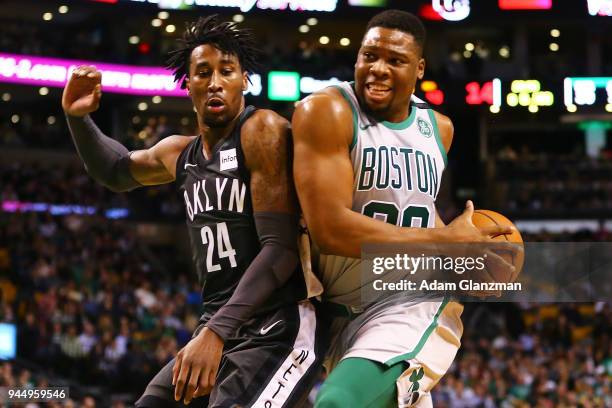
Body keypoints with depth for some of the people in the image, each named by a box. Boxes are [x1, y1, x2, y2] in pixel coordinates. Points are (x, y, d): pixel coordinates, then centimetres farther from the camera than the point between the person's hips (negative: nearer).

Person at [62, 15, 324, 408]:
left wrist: (217, 331, -27)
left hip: (278, 330, -8)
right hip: (218, 328, 8)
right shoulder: (180, 154, 13)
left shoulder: (262, 131, -10)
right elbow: (117, 170, 35)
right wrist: (78, 117, 15)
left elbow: (281, 247, -18)